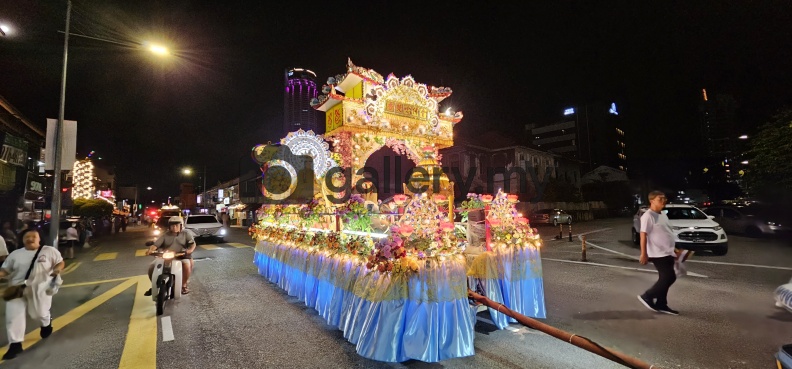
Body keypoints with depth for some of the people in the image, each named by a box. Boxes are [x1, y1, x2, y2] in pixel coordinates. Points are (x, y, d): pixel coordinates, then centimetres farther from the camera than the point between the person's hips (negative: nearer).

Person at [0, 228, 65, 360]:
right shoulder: (15, 254, 5)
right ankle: (15, 344, 9)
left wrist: (57, 270, -19)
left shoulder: (50, 251, -3)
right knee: (14, 315, -2)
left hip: (40, 288, -3)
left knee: (39, 313, 6)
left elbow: (60, 262, 1)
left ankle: (46, 323, 42)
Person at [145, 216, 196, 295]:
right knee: (151, 267, -16)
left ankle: (184, 285, -14)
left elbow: (193, 243, 0)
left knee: (187, 264, -34)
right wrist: (150, 250, -21)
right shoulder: (164, 235, 10)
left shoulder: (185, 234, 9)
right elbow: (155, 245, 1)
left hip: (181, 257, -2)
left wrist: (190, 250, -22)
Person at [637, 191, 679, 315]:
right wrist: (643, 254, -23)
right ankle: (647, 296, 3)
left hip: (667, 253, 9)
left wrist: (673, 251, 23)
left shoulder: (663, 215, 15)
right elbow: (643, 235, -20)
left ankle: (661, 304, 20)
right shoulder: (648, 216, -16)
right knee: (669, 277, -10)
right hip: (658, 254, -9)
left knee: (665, 279, 11)